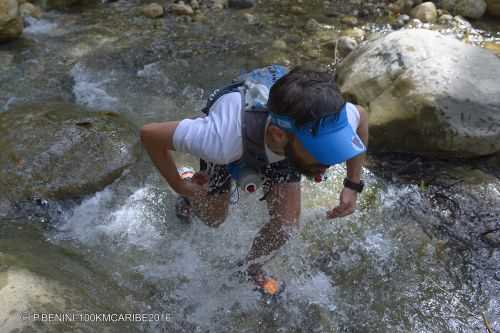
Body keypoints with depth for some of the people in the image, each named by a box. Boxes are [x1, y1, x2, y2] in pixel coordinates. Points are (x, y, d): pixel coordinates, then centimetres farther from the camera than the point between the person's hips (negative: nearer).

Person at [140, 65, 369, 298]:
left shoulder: (326, 120, -41)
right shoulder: (222, 139, -50)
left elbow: (361, 116, -14)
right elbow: (149, 134, -33)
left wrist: (353, 185, -14)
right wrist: (180, 187, -20)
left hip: (279, 148, 2)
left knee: (286, 225, -4)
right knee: (213, 218, 10)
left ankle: (250, 263, 30)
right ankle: (192, 197, 48)